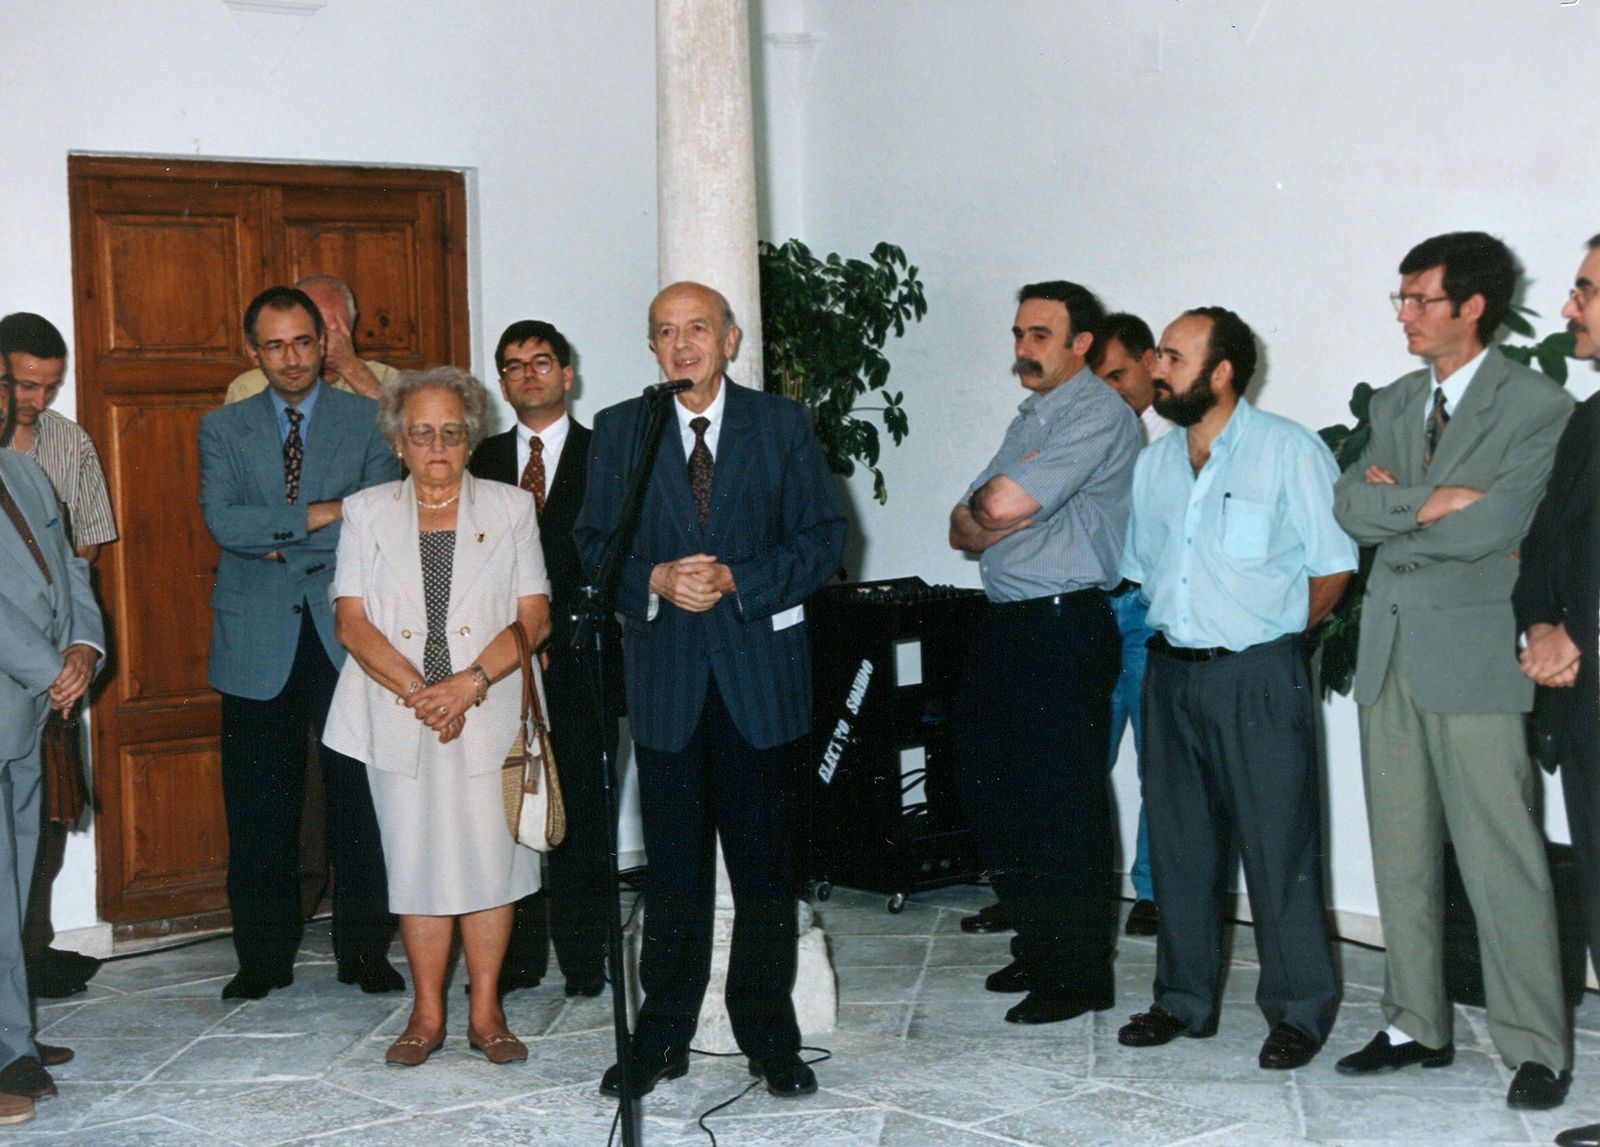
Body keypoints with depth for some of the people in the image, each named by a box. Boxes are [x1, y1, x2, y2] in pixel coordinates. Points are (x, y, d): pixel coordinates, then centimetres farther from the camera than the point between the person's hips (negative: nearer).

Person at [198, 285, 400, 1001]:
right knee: (259, 806, 5)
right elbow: (222, 521, -8)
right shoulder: (222, 429, 9)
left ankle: (364, 949, 14)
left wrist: (284, 545, -11)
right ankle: (263, 955, 16)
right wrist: (321, 514, -14)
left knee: (360, 796, 3)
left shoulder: (368, 420, 6)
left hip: (347, 634, -1)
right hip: (257, 641, 1)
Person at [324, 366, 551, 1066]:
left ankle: (485, 1011, 10)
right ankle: (427, 1013, 13)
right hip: (398, 715, 1)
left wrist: (469, 682, -14)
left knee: (488, 855, 0)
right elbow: (352, 621, 0)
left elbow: (535, 616, -1)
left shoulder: (511, 508, 7)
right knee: (415, 857, 3)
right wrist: (417, 691, -13)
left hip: (489, 713, 0)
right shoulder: (367, 511, 9)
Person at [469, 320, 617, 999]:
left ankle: (584, 960, 8)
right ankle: (515, 959, 8)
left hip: (577, 662, -2)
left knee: (581, 812, 0)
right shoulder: (481, 461, 14)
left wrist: (552, 637, -8)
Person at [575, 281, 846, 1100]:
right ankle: (662, 1037, 16)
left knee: (765, 862, 5)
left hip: (761, 667, -1)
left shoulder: (783, 424, 4)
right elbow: (594, 545, 5)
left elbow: (823, 537, -1)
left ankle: (770, 1037, 17)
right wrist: (656, 580, -14)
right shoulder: (618, 430, 8)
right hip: (664, 672, 1)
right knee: (671, 866, 6)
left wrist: (734, 580, -14)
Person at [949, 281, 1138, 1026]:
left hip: (1065, 628, -9)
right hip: (1005, 624, 9)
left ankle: (1080, 975, 9)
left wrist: (982, 507, 1)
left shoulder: (1099, 414, -10)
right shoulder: (1029, 419, 19)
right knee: (990, 792, 12)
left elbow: (1000, 505, -21)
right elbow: (963, 529, 14)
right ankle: (1038, 947, 26)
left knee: (1062, 805, -3)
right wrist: (992, 516, -7)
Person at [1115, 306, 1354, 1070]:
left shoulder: (1289, 452, -7)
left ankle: (1297, 1013, 10)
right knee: (1179, 843, 11)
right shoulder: (1153, 464, 12)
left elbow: (1334, 567, -6)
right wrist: (1170, 633, 11)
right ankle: (1185, 1000, 24)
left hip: (1258, 673, -6)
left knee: (1278, 846, -2)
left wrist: (1270, 633, -2)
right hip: (1172, 671, 6)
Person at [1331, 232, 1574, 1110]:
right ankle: (1417, 1026, 21)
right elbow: (1352, 502, 2)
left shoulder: (1538, 406, -5)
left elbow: (1498, 522, -18)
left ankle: (1534, 1048, 5)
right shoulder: (1393, 404, 15)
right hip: (1390, 650, 6)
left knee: (1500, 859, -5)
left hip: (1474, 654, -6)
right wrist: (1433, 502, -12)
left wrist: (1394, 508, -7)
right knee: (1401, 855, 11)